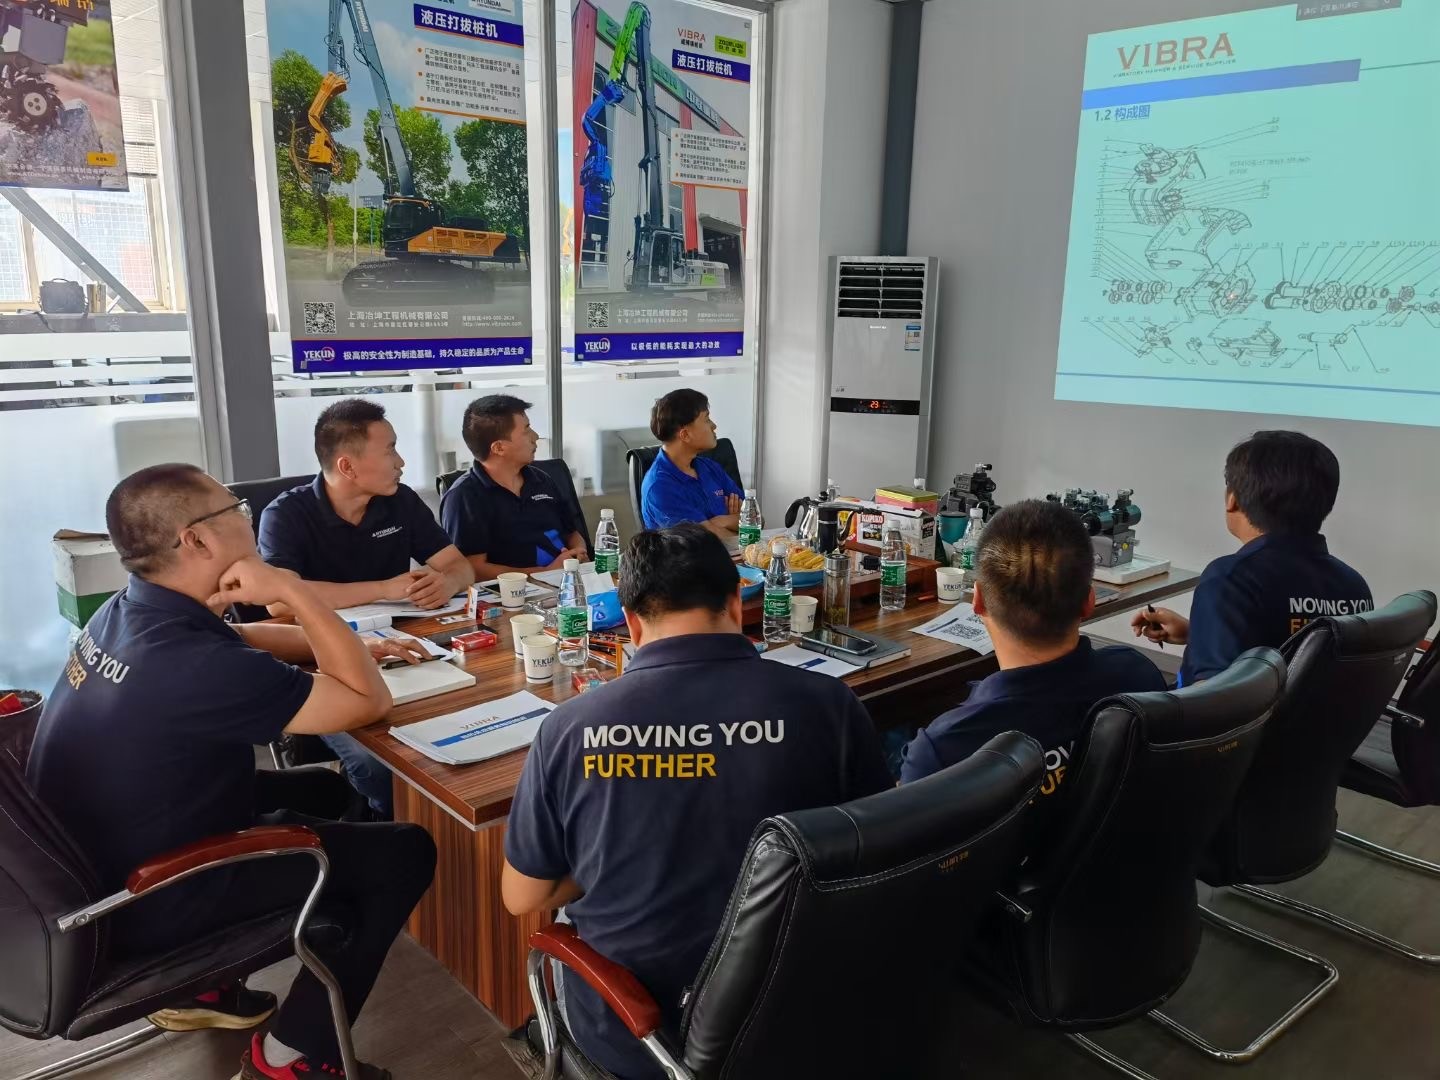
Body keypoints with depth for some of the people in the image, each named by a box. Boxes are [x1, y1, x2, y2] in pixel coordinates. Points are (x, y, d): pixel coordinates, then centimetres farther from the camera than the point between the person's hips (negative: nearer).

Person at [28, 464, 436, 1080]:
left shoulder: (128, 611, -4)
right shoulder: (198, 665, -34)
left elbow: (246, 639, 13)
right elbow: (369, 701, -27)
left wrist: (354, 647, 1)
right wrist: (291, 589, -26)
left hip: (90, 862, 9)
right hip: (142, 902, -9)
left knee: (322, 789, 22)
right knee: (405, 854, -5)